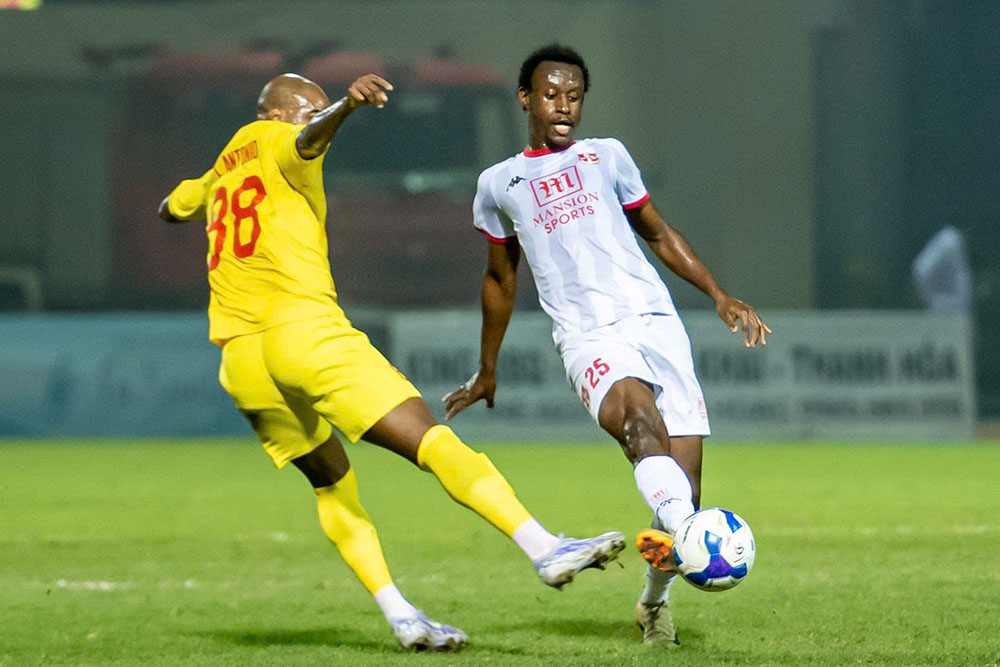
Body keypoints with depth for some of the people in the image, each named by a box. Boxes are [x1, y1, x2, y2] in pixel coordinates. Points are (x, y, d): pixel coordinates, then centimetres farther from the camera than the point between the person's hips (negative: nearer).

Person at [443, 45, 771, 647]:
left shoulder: (607, 157, 20)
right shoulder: (499, 185, 19)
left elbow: (659, 234, 28)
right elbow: (501, 280, 31)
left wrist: (720, 295, 16)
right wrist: (487, 371, 37)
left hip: (655, 319, 2)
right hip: (588, 334, -2)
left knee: (683, 482, -8)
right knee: (640, 415, -36)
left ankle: (655, 601, 16)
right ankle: (682, 534, -61)